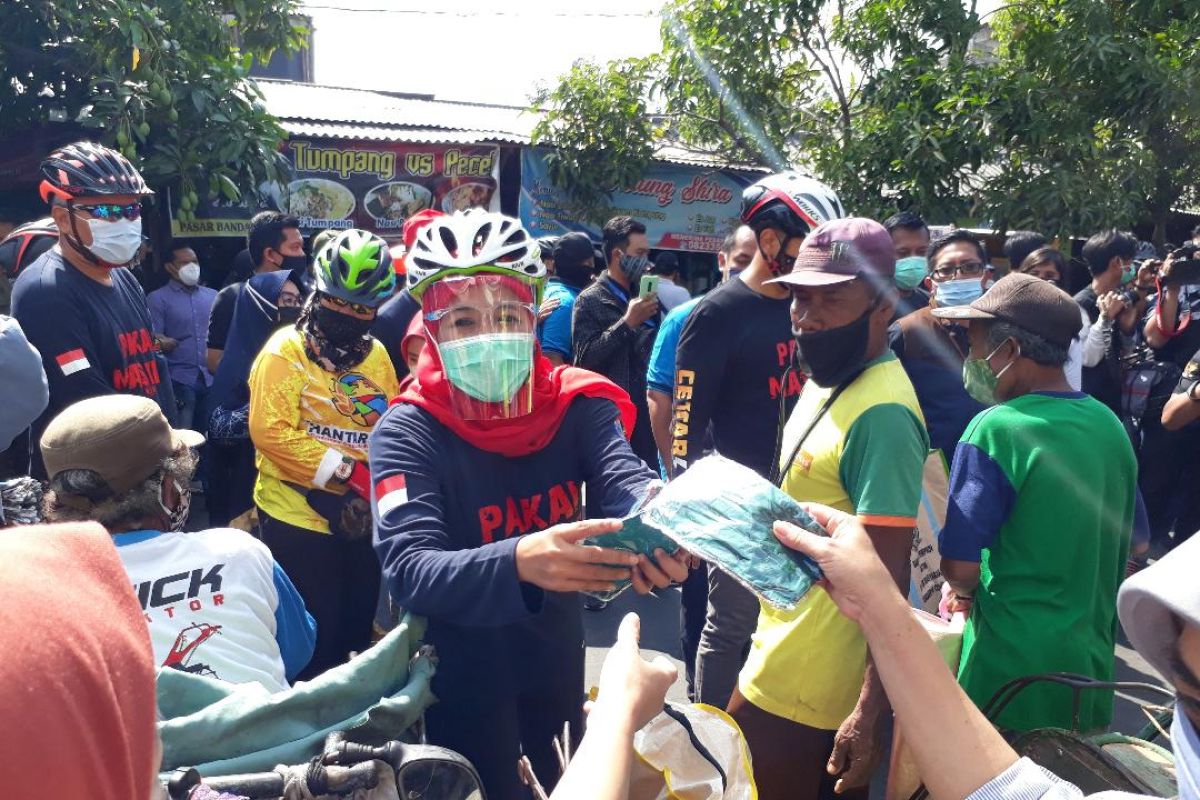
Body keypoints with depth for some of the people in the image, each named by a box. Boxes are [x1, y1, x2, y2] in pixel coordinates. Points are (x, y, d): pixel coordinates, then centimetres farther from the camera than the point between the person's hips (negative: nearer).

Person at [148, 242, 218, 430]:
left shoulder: (213, 295, 15)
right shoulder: (157, 298, 3)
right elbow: (152, 339, -5)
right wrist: (161, 342, -27)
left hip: (212, 377, 4)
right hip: (179, 379, -4)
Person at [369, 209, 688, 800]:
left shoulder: (576, 405, -11)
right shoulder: (406, 433, -20)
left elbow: (623, 480, -28)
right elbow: (408, 570, -32)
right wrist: (518, 563, -52)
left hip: (558, 658, 4)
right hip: (464, 677, -4)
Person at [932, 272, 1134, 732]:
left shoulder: (996, 430, -18)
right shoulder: (1110, 425, 4)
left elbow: (960, 566, -19)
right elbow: (1126, 548, 14)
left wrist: (966, 592, 2)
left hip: (1013, 667, -6)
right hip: (1091, 663, 7)